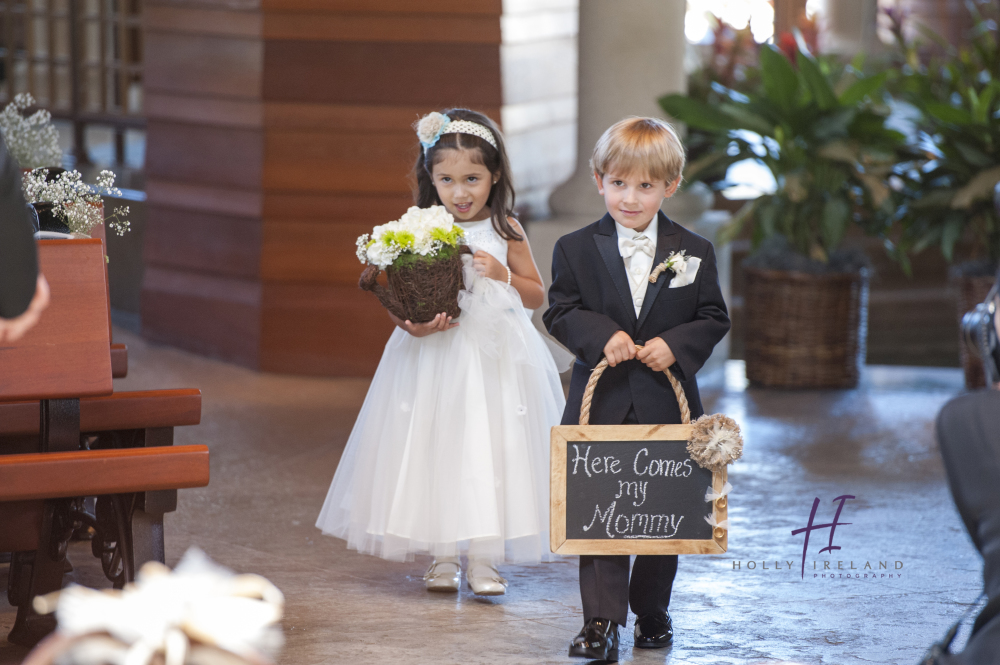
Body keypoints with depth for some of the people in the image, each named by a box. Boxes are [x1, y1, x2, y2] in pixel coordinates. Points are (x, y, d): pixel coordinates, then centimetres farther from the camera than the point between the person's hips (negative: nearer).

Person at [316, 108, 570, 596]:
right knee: (435, 452, 1)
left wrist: (504, 275, -11)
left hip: (494, 359, 0)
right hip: (434, 360, 0)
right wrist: (413, 325, -20)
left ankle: (484, 559, 6)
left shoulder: (505, 232, 1)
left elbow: (537, 296, 7)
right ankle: (443, 556, 12)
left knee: (489, 453, -2)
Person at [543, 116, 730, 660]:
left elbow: (713, 319, 3)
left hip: (666, 409, 1)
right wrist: (601, 335, -19)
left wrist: (675, 345, -15)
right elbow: (561, 312, -1)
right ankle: (601, 621, -3)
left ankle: (652, 613, 26)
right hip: (602, 407, -1)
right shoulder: (575, 250, 0)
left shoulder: (693, 252, 1)